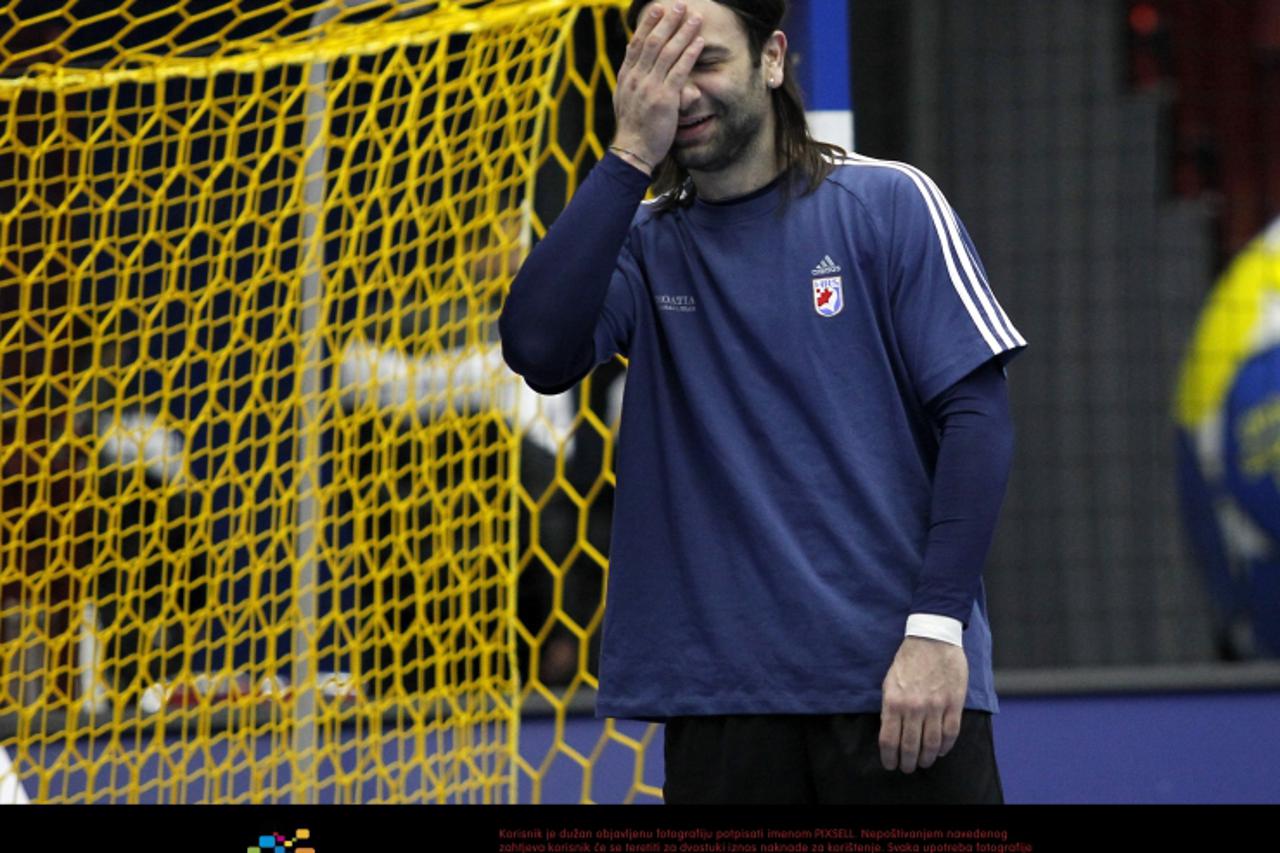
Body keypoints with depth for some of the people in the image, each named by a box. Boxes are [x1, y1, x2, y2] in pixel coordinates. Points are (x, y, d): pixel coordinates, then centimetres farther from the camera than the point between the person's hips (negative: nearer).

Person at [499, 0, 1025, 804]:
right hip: (720, 692, 2)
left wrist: (936, 627, -11)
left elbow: (977, 415, -2)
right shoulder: (640, 241, 9)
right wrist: (631, 155, -10)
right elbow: (539, 350, -11)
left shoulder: (887, 202, 2)